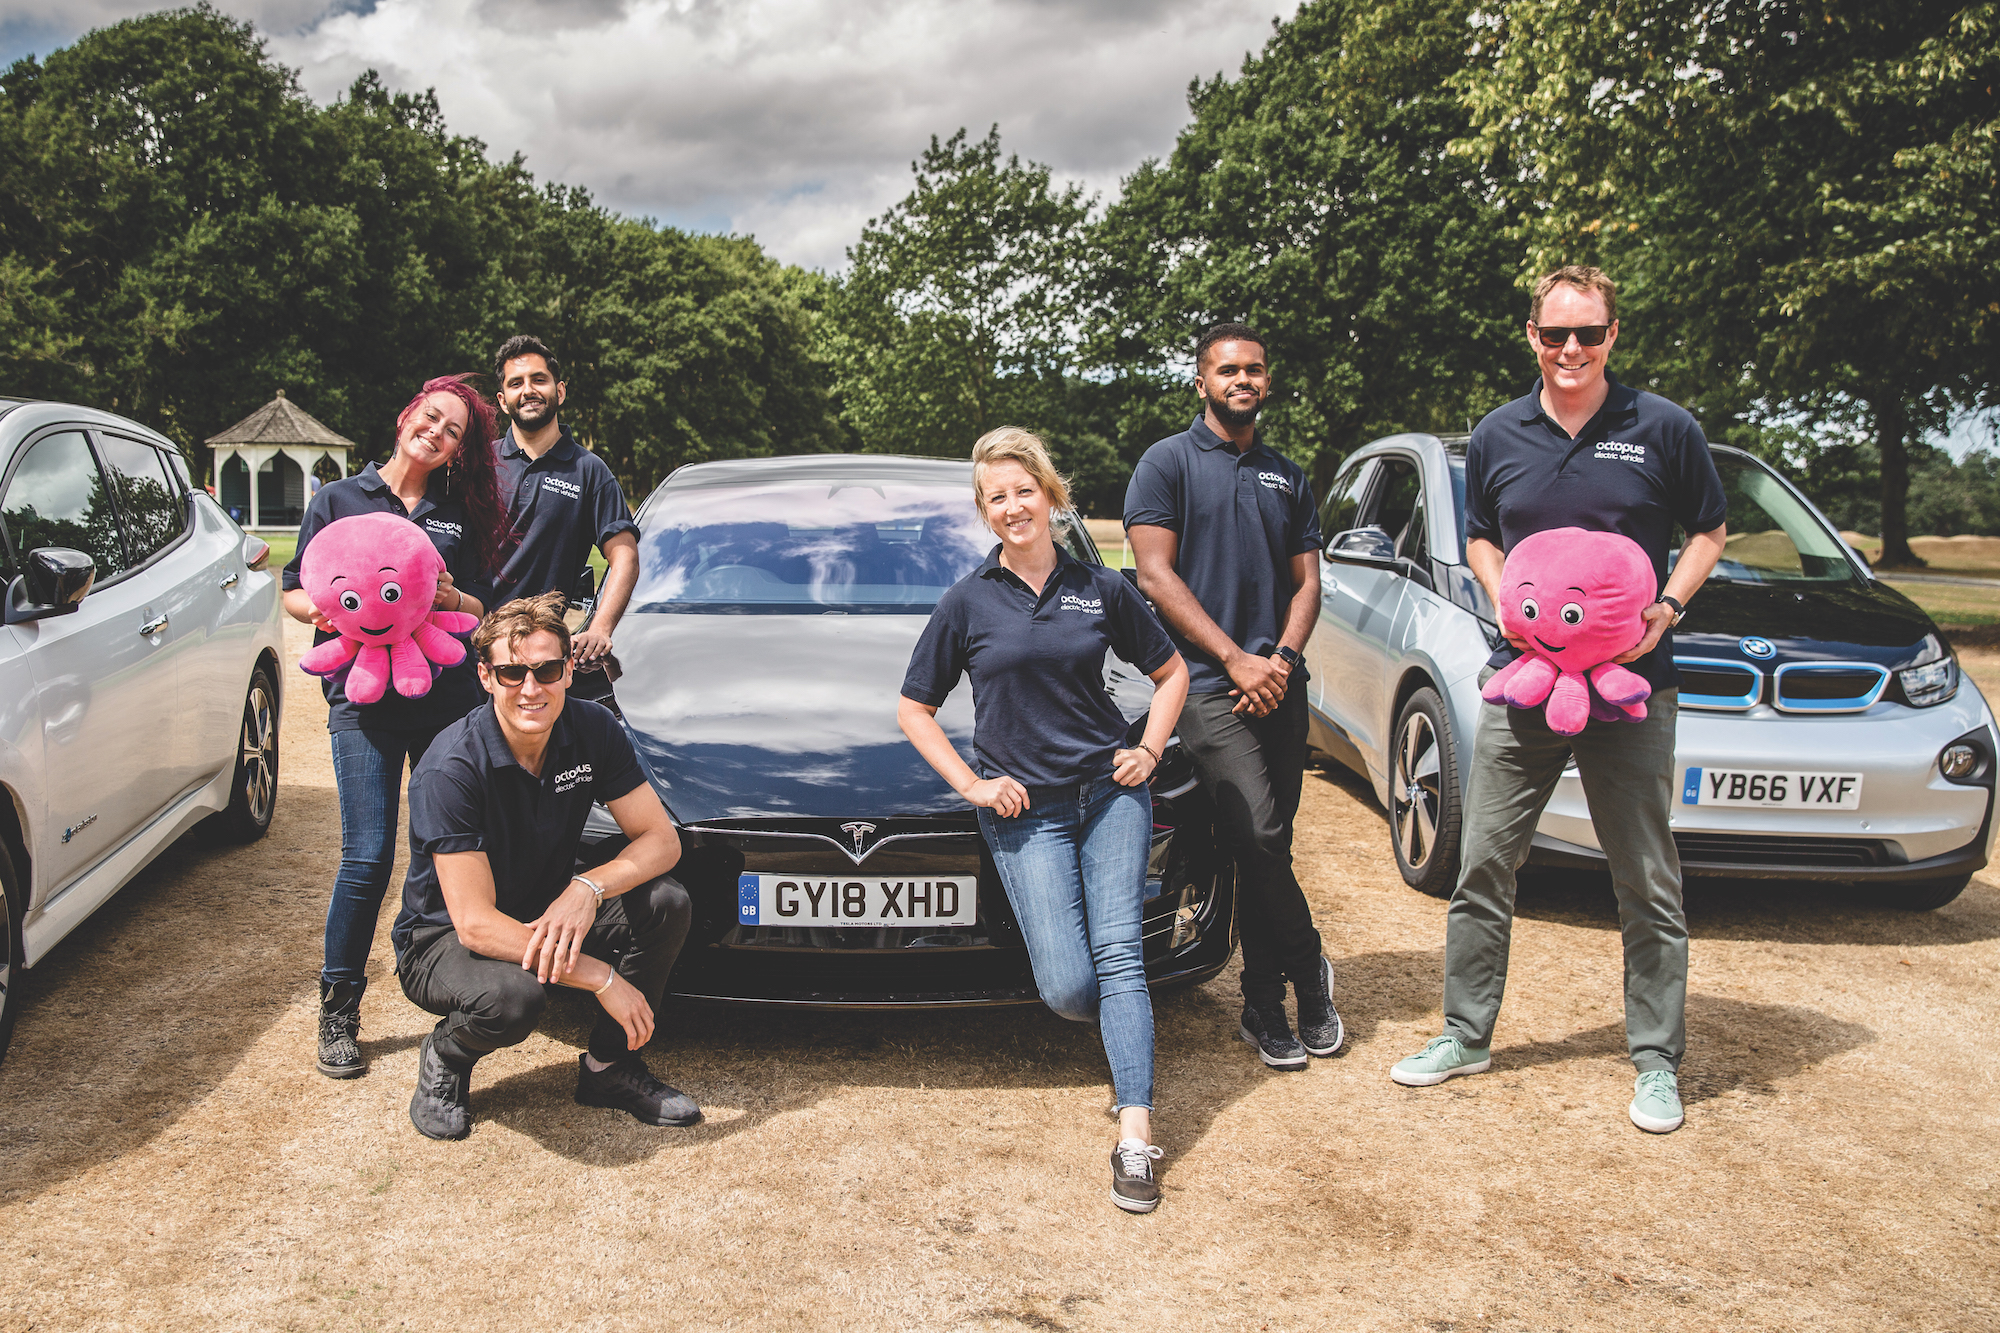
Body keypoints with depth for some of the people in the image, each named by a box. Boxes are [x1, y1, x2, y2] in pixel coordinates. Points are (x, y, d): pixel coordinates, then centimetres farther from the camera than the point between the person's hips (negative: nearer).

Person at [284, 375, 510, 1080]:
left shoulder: (461, 515, 15)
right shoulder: (339, 500, 10)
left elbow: (482, 611, 14)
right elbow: (294, 594, 9)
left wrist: (452, 598, -9)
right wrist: (323, 609, -13)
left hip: (447, 694, 3)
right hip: (363, 697, -2)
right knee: (369, 855, -8)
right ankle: (338, 1010, 6)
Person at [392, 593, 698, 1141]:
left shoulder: (593, 731, -12)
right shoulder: (451, 770, -27)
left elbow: (661, 839, -10)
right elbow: (474, 923, -30)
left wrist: (589, 888, -31)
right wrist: (601, 978, -33)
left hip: (548, 916, 5)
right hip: (441, 938, -5)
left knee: (667, 902, -19)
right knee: (514, 995, -37)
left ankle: (609, 1066, 0)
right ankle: (444, 1061, 0)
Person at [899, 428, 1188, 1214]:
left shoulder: (1102, 590, 6)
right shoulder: (967, 602, 2)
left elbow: (1170, 672, 18)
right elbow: (914, 710, 8)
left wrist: (1149, 749, 4)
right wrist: (971, 784, -2)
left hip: (1110, 792, 1)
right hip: (1024, 809, -1)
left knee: (1117, 952, -11)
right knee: (1066, 986, -10)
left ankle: (1136, 1135, -11)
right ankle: (1132, 1039, 23)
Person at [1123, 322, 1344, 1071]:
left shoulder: (1288, 478, 20)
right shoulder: (1167, 464, 4)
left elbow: (1306, 581, 15)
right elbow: (1156, 576, -5)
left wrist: (1281, 659, -5)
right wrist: (1235, 659, -11)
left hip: (1277, 687, 5)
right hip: (1208, 684, -5)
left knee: (1264, 851, 6)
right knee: (1260, 837, -17)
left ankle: (1265, 1007, 15)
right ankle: (1309, 970, 4)